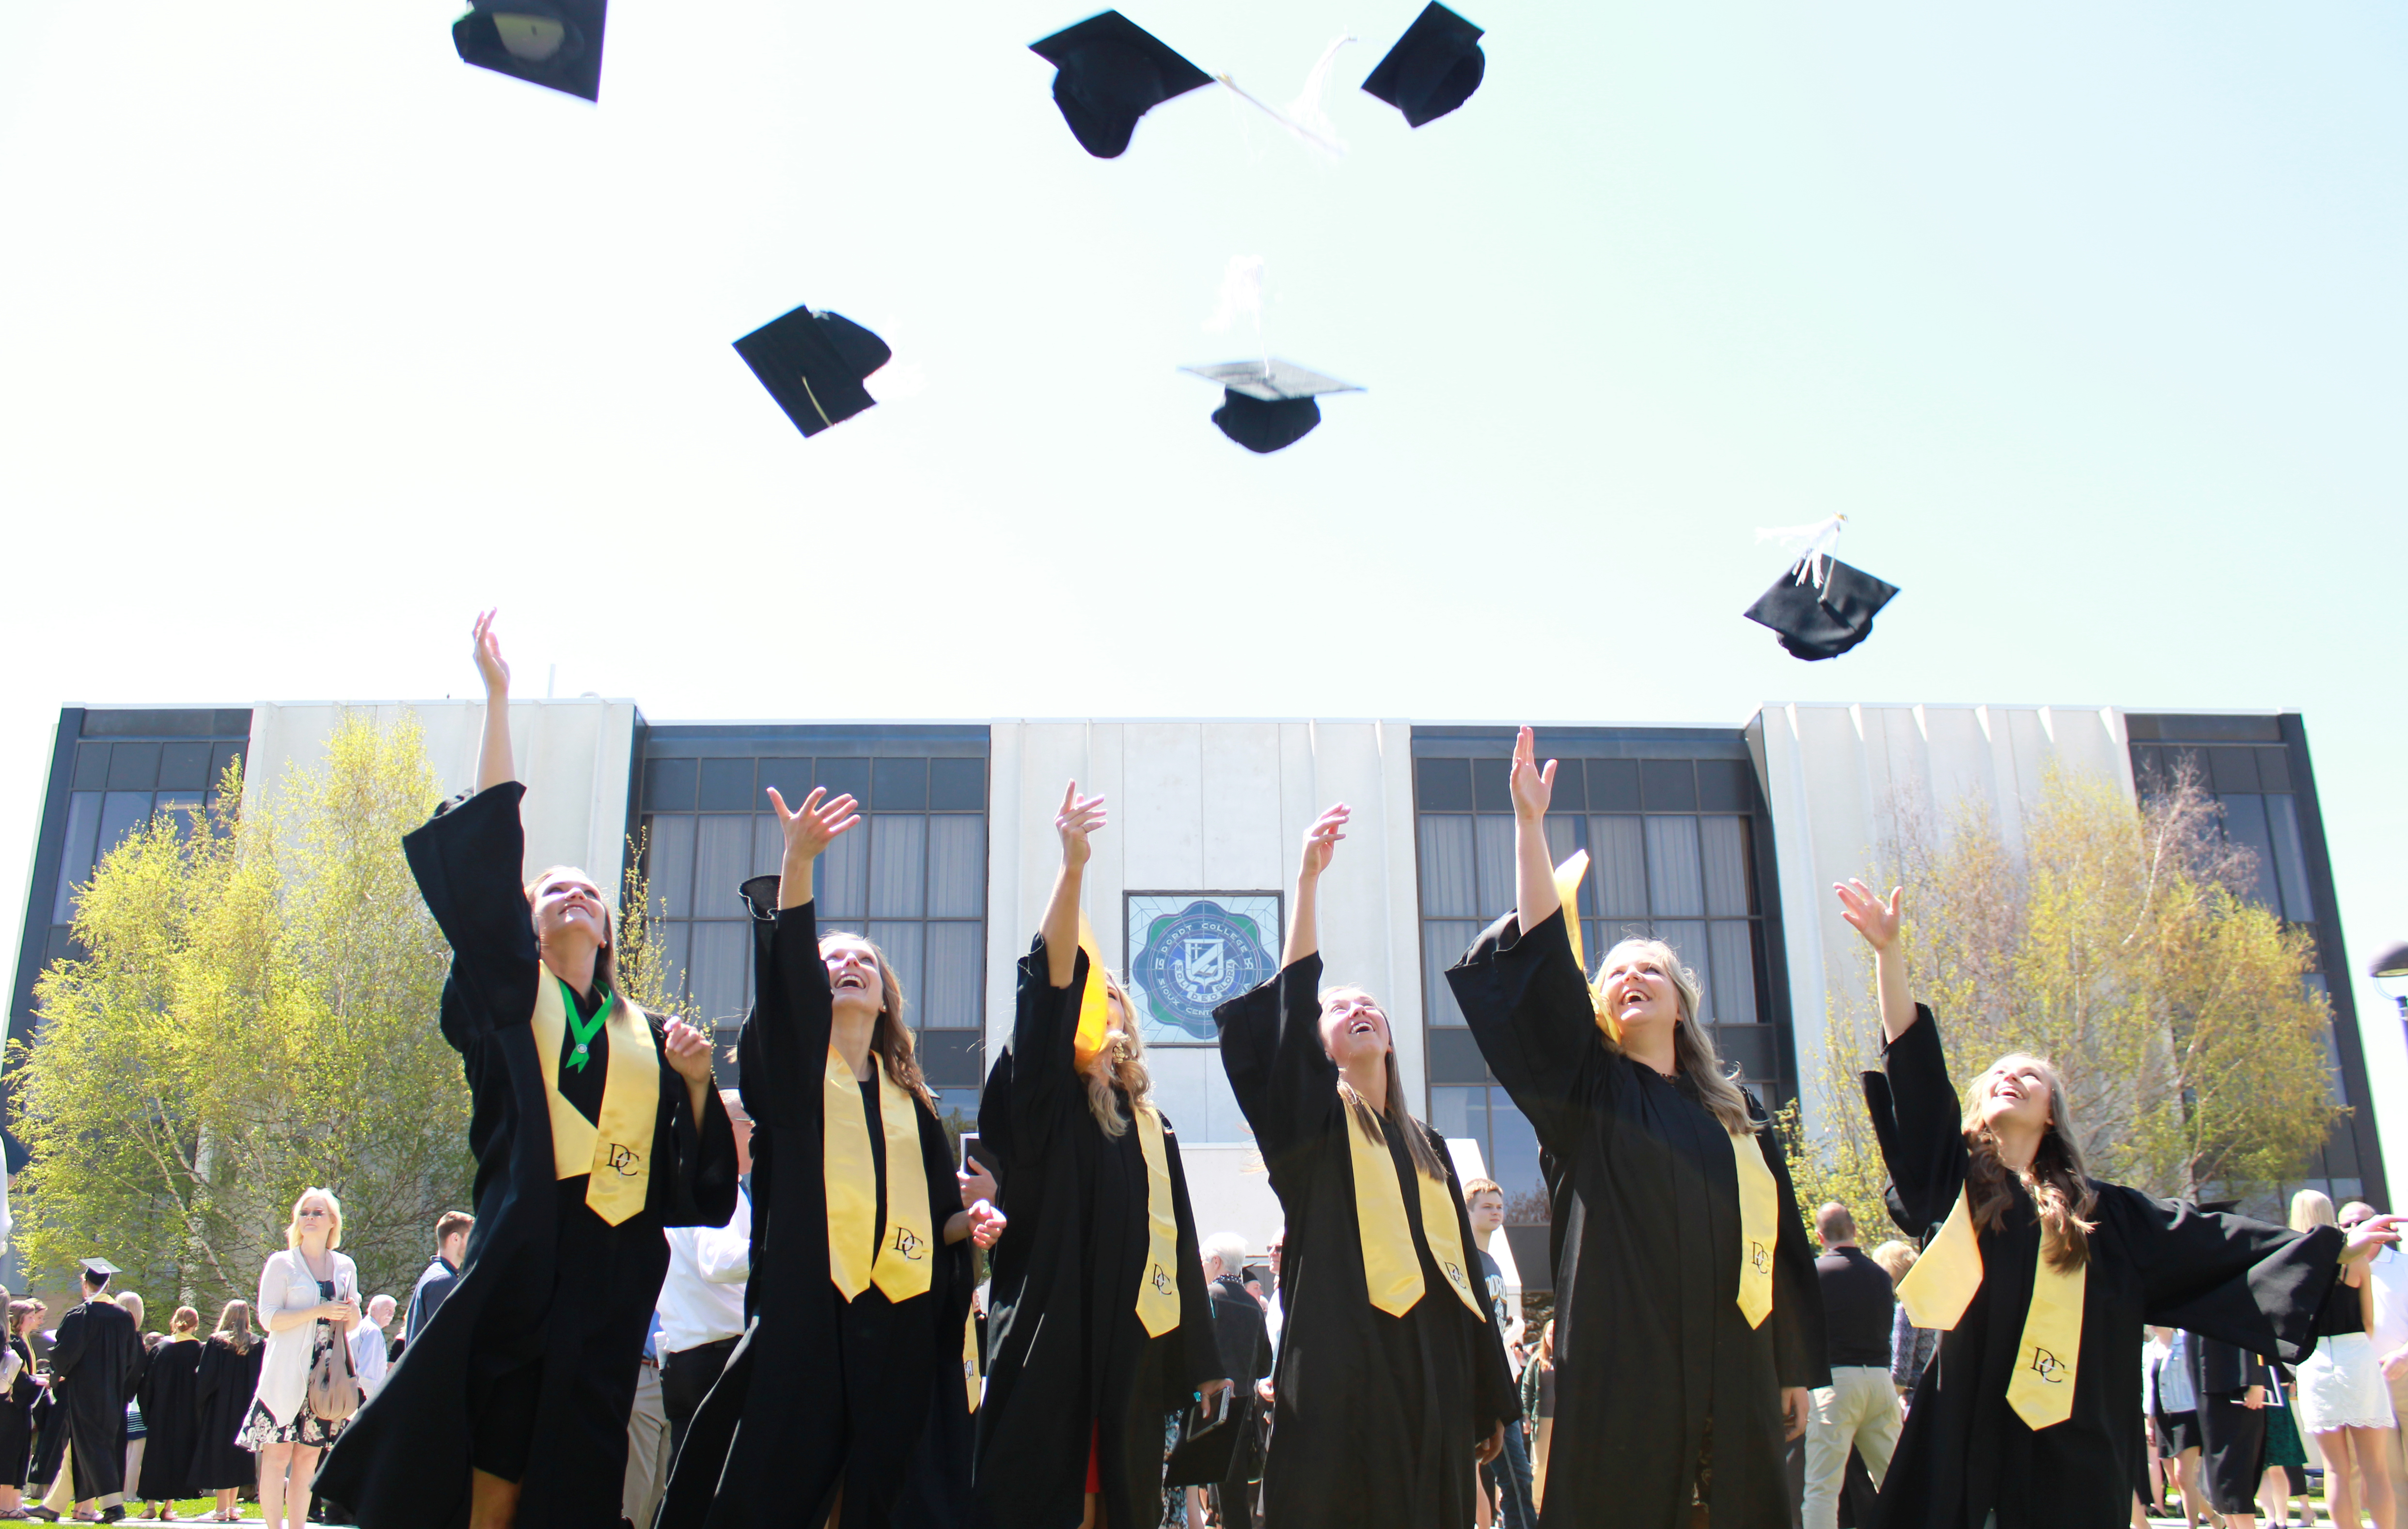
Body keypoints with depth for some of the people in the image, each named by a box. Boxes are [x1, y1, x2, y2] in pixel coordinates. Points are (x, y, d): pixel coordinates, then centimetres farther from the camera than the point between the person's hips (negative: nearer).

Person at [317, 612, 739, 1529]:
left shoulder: (643, 1035, 19)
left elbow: (697, 1172, 14)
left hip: (616, 1275, 3)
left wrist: (696, 1081, -4)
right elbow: (484, 856, 1)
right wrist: (496, 698, 0)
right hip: (522, 1258, -3)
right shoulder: (513, 996, 12)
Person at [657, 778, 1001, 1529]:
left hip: (897, 1328, 4)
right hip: (802, 1318, -4)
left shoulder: (910, 1102, 20)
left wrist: (967, 1223, -2)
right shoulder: (790, 1070, 8)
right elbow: (784, 974, -11)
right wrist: (797, 863, -24)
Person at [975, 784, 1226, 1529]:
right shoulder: (1044, 1102, 2)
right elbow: (1047, 985, -13)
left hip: (1133, 1349, 6)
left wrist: (1199, 1357, 16)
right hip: (1053, 1342, -5)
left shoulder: (1152, 1127, 18)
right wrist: (1072, 866, -23)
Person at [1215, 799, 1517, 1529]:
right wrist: (1309, 875, -14)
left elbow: (1463, 1266, 18)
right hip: (1341, 1371, -5)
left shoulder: (1426, 1146, 19)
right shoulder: (1312, 1118, 6)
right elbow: (1290, 1001, -9)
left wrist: (1490, 1401, 14)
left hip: (1432, 1370, 5)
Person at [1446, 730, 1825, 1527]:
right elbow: (1543, 960, -6)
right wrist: (1529, 821, -12)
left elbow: (1783, 1243, 14)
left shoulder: (1739, 1112, 15)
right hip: (1623, 1371, -3)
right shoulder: (1589, 1091, 6)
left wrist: (1797, 1369, 10)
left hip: (1734, 1373, 3)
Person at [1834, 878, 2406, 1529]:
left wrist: (2332, 1249, 16)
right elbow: (1915, 1066, -1)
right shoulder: (1957, 1179, 8)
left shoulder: (2099, 1210, 13)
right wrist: (1888, 951, -8)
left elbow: (2203, 1236, 17)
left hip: (2068, 1437, 2)